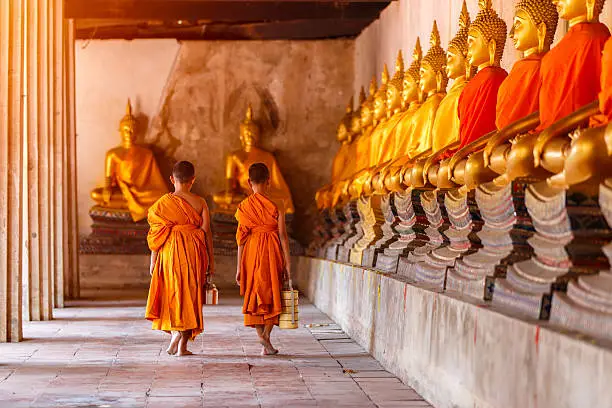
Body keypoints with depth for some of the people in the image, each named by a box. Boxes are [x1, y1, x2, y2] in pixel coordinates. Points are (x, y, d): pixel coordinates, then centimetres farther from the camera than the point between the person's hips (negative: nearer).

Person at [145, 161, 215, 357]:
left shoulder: (163, 203, -3)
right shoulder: (200, 202, -3)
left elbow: (157, 235, -2)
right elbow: (207, 232, -2)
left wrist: (153, 262, 6)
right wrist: (211, 261, 6)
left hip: (170, 252, 0)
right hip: (194, 252, 0)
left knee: (172, 295, 14)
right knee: (190, 296, 7)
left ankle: (175, 335, 0)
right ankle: (182, 345, 6)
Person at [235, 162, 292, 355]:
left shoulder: (243, 207, 0)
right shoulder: (276, 206, -3)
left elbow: (241, 238, 0)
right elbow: (283, 236, -5)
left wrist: (239, 267, 4)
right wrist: (287, 263, 0)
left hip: (252, 253, 1)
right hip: (272, 252, -1)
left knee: (254, 295, 10)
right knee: (271, 295, 8)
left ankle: (261, 335, 3)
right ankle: (266, 334, -9)